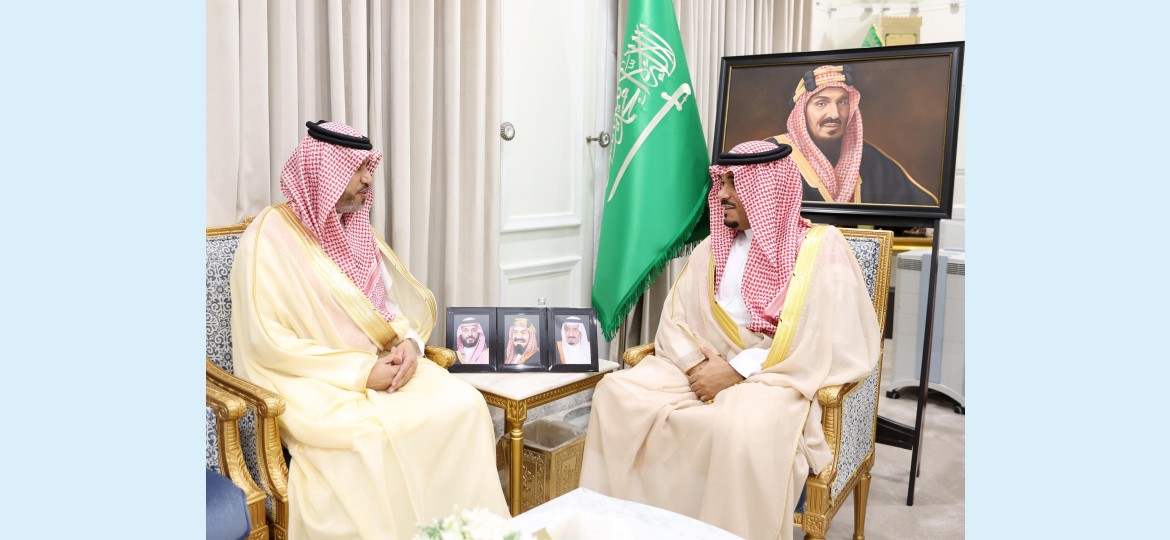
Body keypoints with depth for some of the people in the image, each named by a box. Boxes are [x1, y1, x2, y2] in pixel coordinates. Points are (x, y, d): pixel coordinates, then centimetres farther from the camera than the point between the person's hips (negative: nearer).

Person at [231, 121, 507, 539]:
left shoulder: (356, 229, 12)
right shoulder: (271, 234, -9)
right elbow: (266, 343, -15)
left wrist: (408, 342, -7)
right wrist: (361, 371, -19)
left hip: (383, 366, 6)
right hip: (316, 384, -6)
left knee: (464, 404, -18)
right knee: (373, 436, -34)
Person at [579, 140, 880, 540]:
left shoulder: (821, 248, -2)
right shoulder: (713, 248, 16)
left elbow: (822, 343, -12)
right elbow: (675, 319, 10)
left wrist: (737, 372, -16)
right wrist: (697, 364, -11)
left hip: (780, 377, -5)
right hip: (707, 366, 5)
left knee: (743, 430, -38)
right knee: (618, 392, -17)